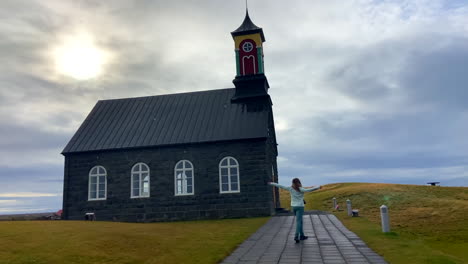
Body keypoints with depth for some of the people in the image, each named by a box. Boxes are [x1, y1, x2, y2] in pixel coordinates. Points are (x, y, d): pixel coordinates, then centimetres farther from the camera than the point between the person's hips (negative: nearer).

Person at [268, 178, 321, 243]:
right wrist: (318, 187, -28)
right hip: (300, 207, -4)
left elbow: (280, 186, 2)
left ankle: (302, 235, 22)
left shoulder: (290, 188, -2)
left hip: (293, 206, 4)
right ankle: (296, 236, -19)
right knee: (298, 221, -6)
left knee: (299, 221, 17)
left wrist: (272, 183, 10)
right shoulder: (300, 189, -11)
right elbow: (308, 190, -26)